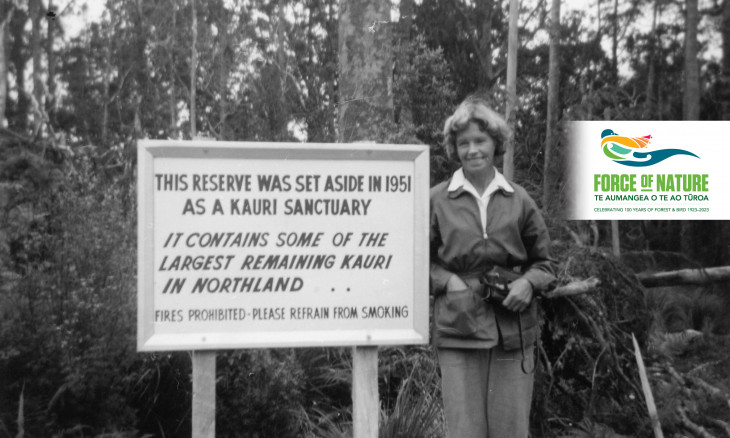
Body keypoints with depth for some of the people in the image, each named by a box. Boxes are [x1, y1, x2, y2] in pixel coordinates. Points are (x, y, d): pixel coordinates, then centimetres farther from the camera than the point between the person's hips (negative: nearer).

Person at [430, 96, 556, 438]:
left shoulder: (519, 200, 7)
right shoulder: (437, 200, 2)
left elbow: (543, 261, 15)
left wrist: (528, 282, -5)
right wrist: (447, 281, -8)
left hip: (514, 333, 2)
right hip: (458, 333, -1)